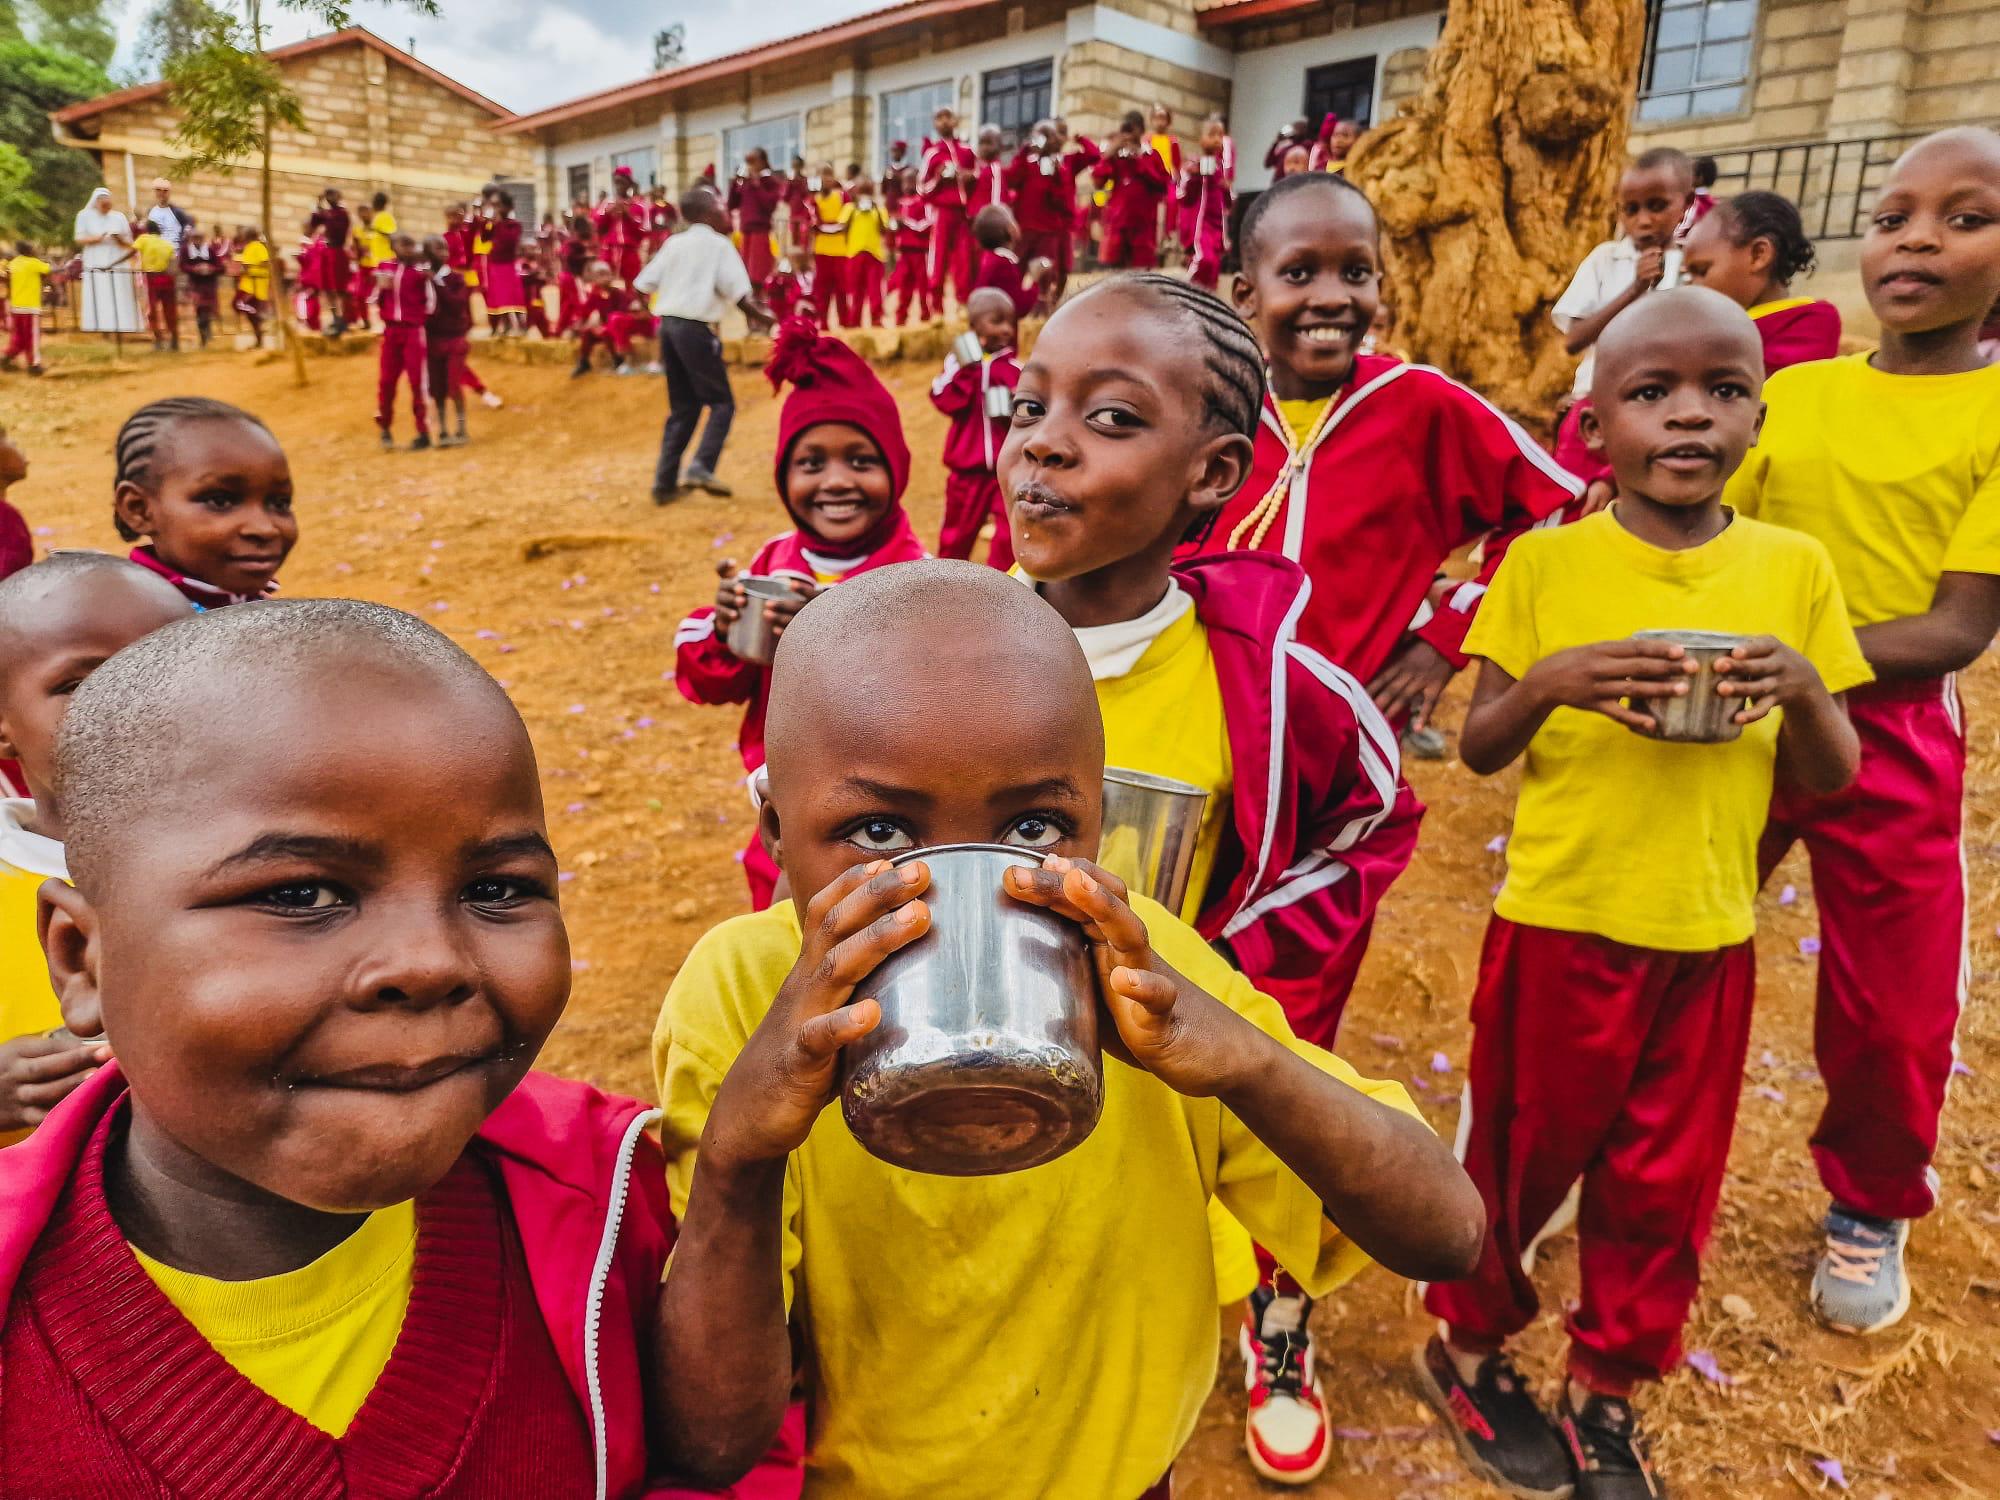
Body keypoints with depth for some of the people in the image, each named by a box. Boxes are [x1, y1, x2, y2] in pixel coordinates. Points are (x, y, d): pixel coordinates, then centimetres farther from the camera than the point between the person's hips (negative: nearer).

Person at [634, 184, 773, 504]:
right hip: (695, 328, -7)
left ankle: (665, 482, 10)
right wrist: (759, 316, 0)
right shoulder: (719, 245, -3)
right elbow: (737, 291, -12)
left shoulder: (674, 244, 14)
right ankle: (702, 467, -15)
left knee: (683, 406, 14)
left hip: (667, 324, 7)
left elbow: (644, 285, 13)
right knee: (721, 402, 3)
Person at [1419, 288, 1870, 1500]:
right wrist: (1549, 681, -23)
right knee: (1524, 1155, 13)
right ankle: (1467, 1345, 38)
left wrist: (1802, 687, -17)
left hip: (1711, 937, 3)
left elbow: (1834, 778, 3)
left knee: (1668, 1182, 15)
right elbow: (1478, 751, -3)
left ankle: (1610, 1394, 37)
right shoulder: (1544, 563, -7)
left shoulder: (1795, 569, -1)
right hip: (1558, 927, -2)